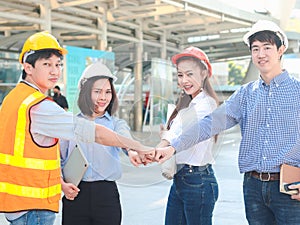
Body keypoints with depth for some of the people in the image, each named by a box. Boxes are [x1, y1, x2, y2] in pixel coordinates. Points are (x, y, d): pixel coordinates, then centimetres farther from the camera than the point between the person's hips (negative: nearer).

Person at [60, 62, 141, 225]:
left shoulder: (116, 124, 6)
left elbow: (124, 138, -18)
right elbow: (58, 158, 11)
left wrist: (133, 151, -41)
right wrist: (62, 184, -7)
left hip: (106, 194, 0)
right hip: (75, 194, 0)